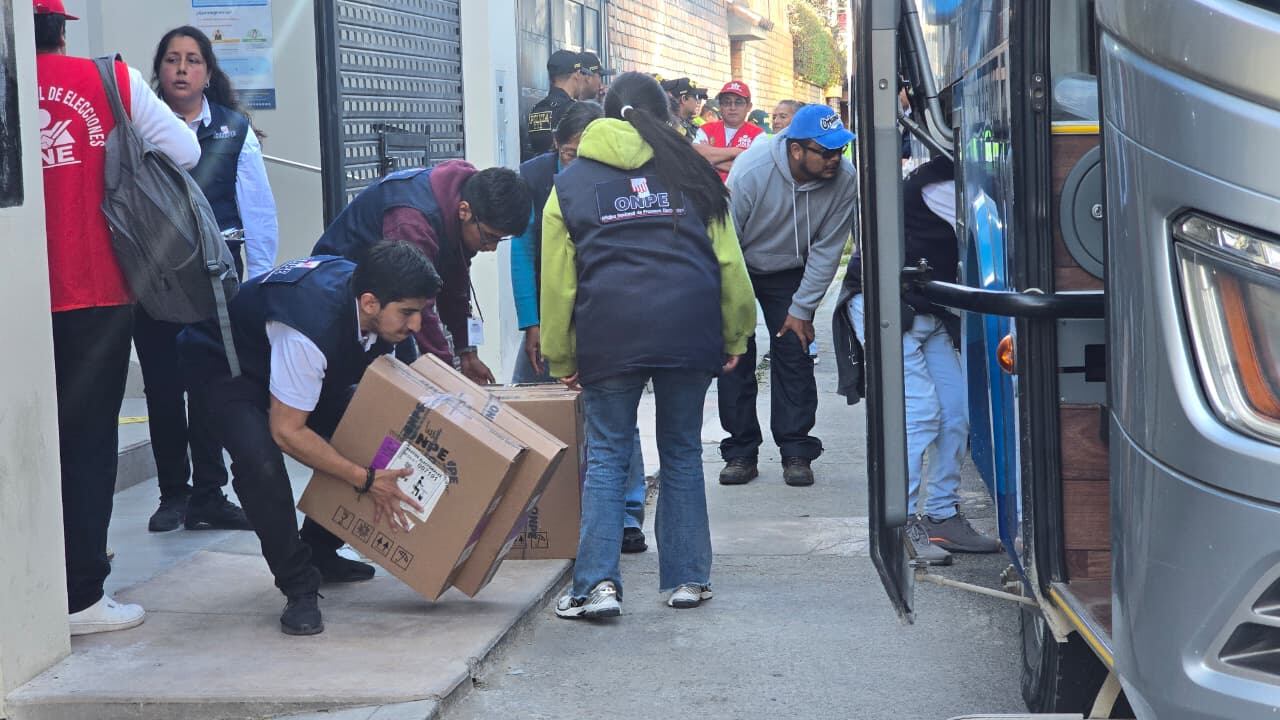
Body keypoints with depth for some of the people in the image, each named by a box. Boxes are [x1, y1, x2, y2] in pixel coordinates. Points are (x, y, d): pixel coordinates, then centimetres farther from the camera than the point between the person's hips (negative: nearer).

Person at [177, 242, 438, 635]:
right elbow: (287, 432, -34)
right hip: (224, 363, -8)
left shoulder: (377, 311, -18)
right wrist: (366, 480, -34)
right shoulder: (312, 325, -42)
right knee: (260, 458, -32)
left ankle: (320, 553, 17)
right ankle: (299, 587, -17)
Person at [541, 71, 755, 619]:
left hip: (610, 333, -1)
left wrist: (562, 358, 12)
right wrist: (734, 336, 13)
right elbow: (728, 262, 7)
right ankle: (687, 579, 14)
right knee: (682, 452, 11)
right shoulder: (690, 172, 12)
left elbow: (557, 281, 7)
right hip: (688, 328, 1)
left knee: (605, 456, 5)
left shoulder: (571, 183, 10)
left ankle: (597, 583, -5)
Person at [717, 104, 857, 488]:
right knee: (735, 355, -3)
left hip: (789, 272, 2)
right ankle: (740, 452, 6)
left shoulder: (844, 180, -24)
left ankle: (796, 452, 3)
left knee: (794, 353, -4)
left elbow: (826, 251, -14)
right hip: (738, 269, -2)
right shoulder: (750, 169, -32)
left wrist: (801, 309, -13)